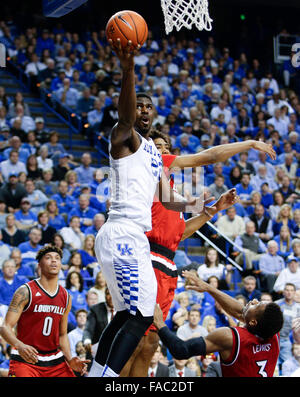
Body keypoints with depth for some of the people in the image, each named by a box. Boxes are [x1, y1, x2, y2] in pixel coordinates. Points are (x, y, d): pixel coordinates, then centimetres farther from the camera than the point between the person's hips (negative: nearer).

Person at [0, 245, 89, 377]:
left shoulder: (66, 297, 8)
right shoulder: (26, 292, -9)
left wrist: (70, 360, 1)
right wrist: (19, 345, -33)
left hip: (55, 361, 6)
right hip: (25, 359, -5)